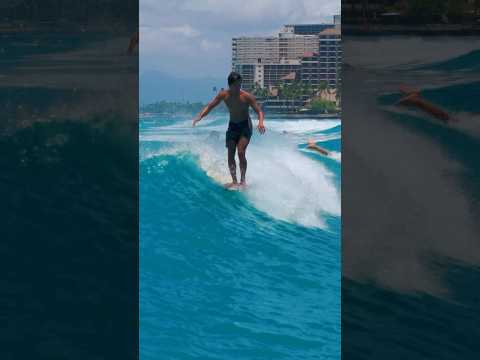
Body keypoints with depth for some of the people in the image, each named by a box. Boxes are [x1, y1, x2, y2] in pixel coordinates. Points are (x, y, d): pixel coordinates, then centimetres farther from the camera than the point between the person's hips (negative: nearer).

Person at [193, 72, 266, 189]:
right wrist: (200, 116, -16)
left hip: (245, 126, -4)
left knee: (241, 152, -18)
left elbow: (259, 111, -17)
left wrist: (260, 123, -36)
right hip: (232, 126, 4)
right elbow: (210, 106, 0)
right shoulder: (223, 95, -8)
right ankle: (234, 181, 6)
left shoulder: (247, 97, -19)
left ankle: (243, 180, -10)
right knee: (230, 155, -1)